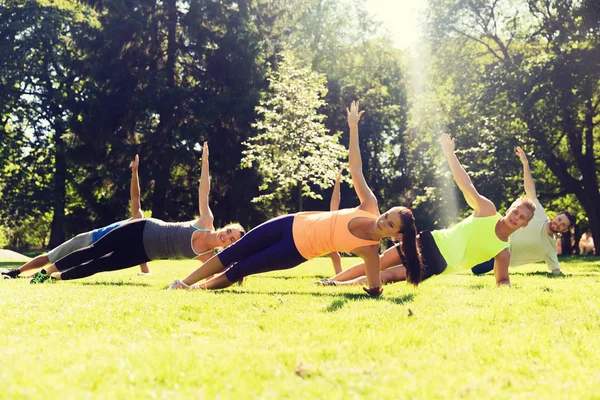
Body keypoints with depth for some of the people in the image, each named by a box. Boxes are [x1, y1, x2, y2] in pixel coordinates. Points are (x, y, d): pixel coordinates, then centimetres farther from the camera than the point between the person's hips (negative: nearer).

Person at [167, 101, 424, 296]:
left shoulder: (370, 249, -16)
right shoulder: (370, 206, -8)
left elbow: (375, 289, -12)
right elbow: (355, 167, -7)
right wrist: (353, 127, -12)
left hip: (298, 251, -4)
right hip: (292, 225, 4)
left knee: (241, 269, -3)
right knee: (234, 252, 3)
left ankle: (194, 289, 18)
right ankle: (184, 283, 16)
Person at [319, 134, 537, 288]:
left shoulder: (503, 251, 0)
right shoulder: (487, 211, -1)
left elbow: (502, 282, 5)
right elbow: (466, 186, -5)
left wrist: (505, 287, -21)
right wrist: (450, 155, -12)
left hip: (439, 265, -1)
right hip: (432, 242, 1)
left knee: (389, 276, -17)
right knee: (379, 262, -4)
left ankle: (339, 286, -14)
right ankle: (330, 281, 5)